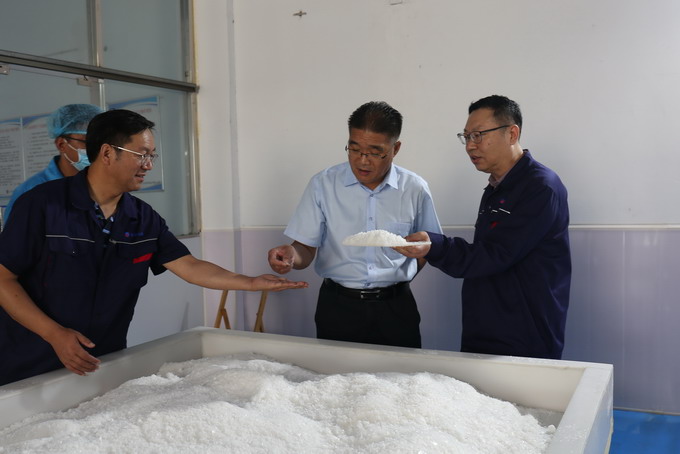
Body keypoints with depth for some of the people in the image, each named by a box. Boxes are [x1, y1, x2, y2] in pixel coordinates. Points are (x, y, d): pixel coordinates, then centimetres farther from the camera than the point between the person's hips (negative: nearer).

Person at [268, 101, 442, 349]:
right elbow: (306, 248, -3)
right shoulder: (323, 184, -5)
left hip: (395, 309, 1)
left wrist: (396, 280, 0)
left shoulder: (415, 189, -2)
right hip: (337, 308, 0)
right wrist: (291, 256, -24)